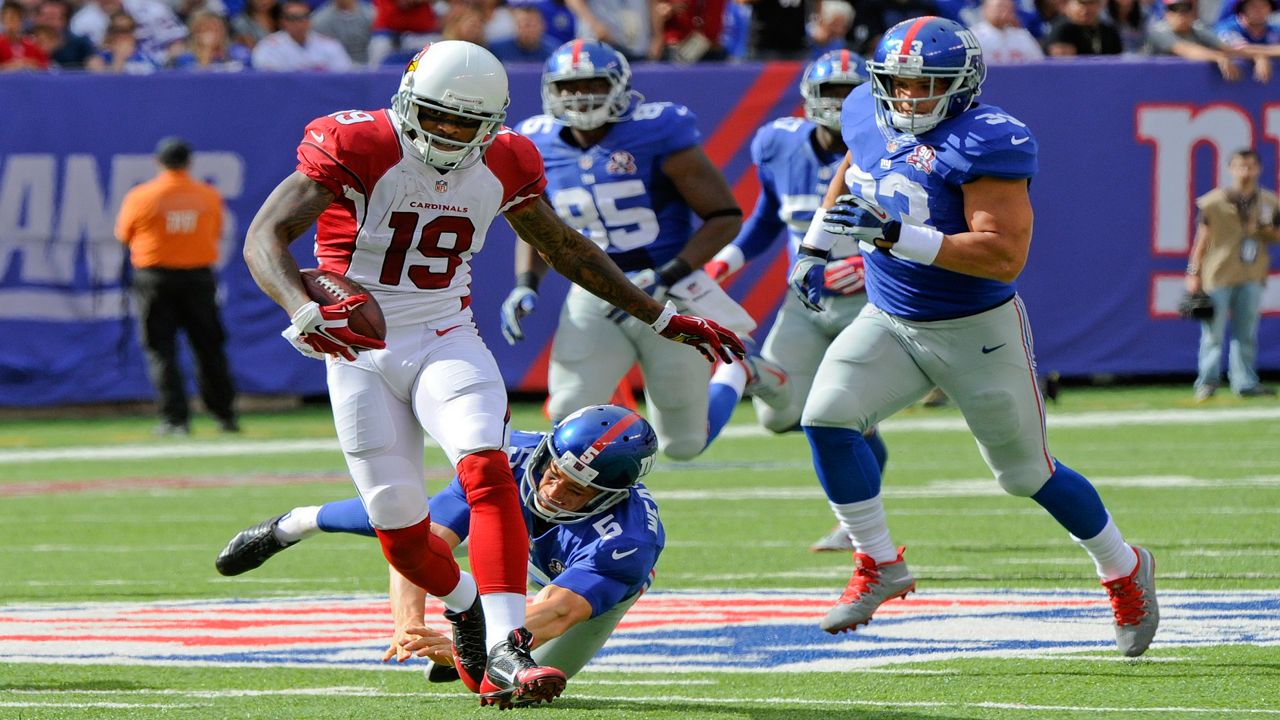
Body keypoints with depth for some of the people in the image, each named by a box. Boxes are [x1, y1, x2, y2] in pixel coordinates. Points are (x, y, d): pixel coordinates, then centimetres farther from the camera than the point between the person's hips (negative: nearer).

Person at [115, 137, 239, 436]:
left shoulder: (140, 197, -7)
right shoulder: (209, 197, -1)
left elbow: (124, 235, 4)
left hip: (155, 277, -2)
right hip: (199, 277, 2)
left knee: (161, 350, 2)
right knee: (209, 348, 11)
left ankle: (175, 418, -5)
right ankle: (225, 415, 14)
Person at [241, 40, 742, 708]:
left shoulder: (501, 167, -1)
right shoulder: (357, 148, -17)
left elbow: (567, 250, 15)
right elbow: (264, 237, -26)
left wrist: (665, 320, 17)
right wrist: (304, 313, -45)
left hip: (446, 341, 2)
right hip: (362, 353, -2)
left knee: (487, 471, -25)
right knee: (401, 531, -2)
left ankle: (504, 653, -30)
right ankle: (467, 608, 32)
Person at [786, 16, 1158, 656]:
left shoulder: (983, 143, -25)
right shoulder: (869, 117, -2)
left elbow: (1005, 257, -33)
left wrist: (895, 236, -37)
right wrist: (814, 246, 14)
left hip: (977, 332, -6)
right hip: (889, 321, 6)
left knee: (1026, 473, 7)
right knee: (825, 417, -16)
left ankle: (1124, 569, 32)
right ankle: (879, 566, -1)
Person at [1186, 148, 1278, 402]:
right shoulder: (1214, 202, -3)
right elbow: (1202, 238, -1)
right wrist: (1193, 274, -5)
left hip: (1251, 277, 3)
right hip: (1218, 275, -3)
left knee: (1246, 333, 6)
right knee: (1213, 332, -3)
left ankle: (1245, 383, 10)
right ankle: (1207, 383, 3)